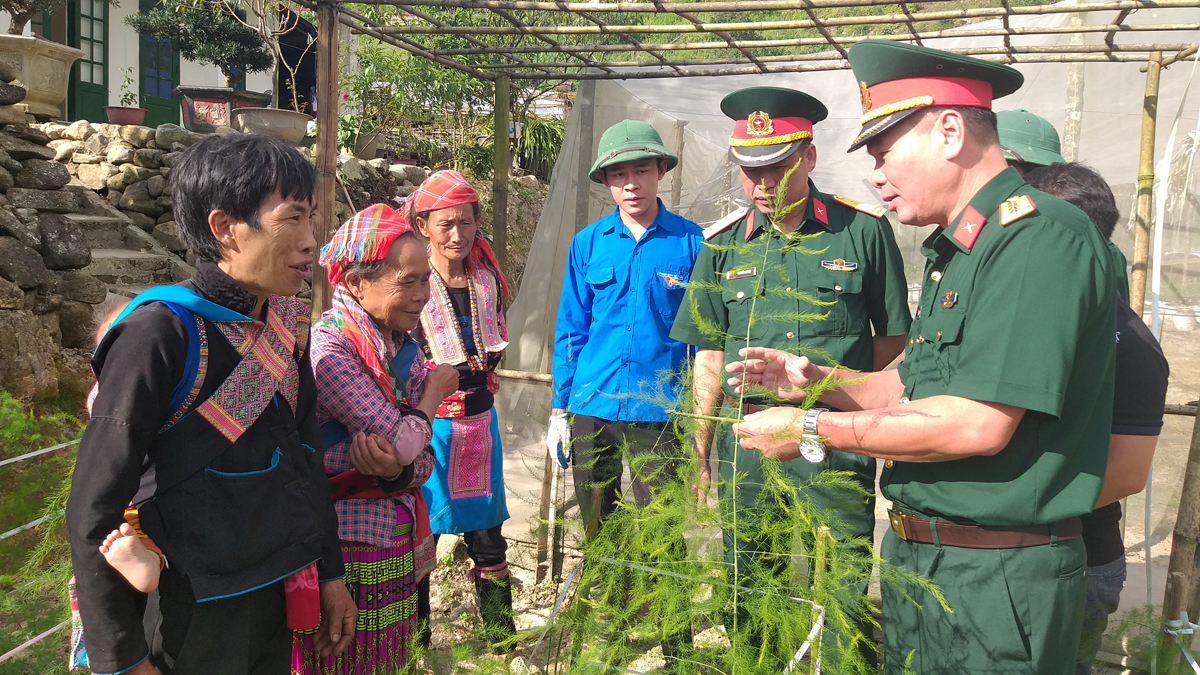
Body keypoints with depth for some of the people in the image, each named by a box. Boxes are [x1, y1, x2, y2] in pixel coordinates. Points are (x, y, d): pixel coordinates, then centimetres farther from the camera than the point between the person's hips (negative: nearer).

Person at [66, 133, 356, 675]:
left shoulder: (285, 324, 0)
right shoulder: (160, 331, -20)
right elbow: (94, 511, -18)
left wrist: (330, 571, 13)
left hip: (279, 594, 6)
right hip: (193, 619, -6)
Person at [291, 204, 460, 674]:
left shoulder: (403, 349, 5)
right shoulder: (326, 346, -18)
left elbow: (423, 460, 4)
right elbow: (400, 442, -23)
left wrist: (396, 470, -19)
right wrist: (436, 389, -5)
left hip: (400, 541, 7)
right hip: (347, 542, -7)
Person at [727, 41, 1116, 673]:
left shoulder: (1043, 239, -19)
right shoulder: (954, 251, 14)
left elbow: (979, 424, -25)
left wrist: (815, 430, -17)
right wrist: (816, 380, 4)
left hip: (997, 578, -9)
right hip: (915, 556, 9)